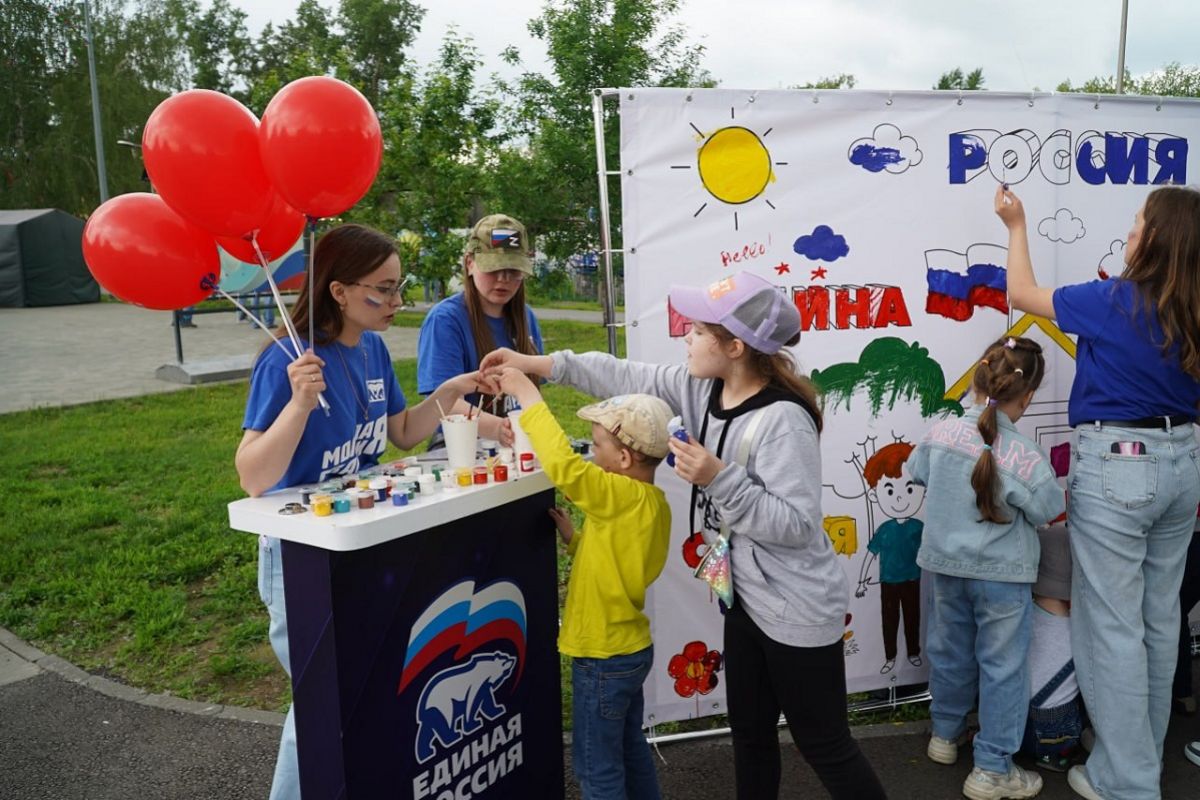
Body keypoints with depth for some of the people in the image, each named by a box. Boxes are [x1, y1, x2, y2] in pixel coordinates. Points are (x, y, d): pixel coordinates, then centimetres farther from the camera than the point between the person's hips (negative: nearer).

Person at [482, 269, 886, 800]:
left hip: (798, 612, -8)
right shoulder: (703, 389, -3)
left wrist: (720, 479, -33)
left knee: (824, 746, 9)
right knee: (750, 733, 23)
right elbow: (631, 378, 3)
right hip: (746, 599, 8)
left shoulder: (783, 420, -27)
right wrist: (539, 364, 0)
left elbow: (794, 525, -28)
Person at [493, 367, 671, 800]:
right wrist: (574, 537, 0)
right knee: (630, 751, 24)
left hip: (605, 658, -9)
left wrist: (526, 393, -30)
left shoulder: (626, 498, -25)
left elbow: (563, 465, -38)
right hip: (628, 649, 9)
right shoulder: (648, 503, 3)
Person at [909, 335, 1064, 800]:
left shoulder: (940, 434, -10)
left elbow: (918, 472, 8)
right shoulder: (1026, 459, -22)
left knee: (950, 651, 22)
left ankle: (945, 735, 40)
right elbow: (1048, 512, -8)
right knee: (1002, 666, 9)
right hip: (1001, 575, -4)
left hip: (945, 565, 5)